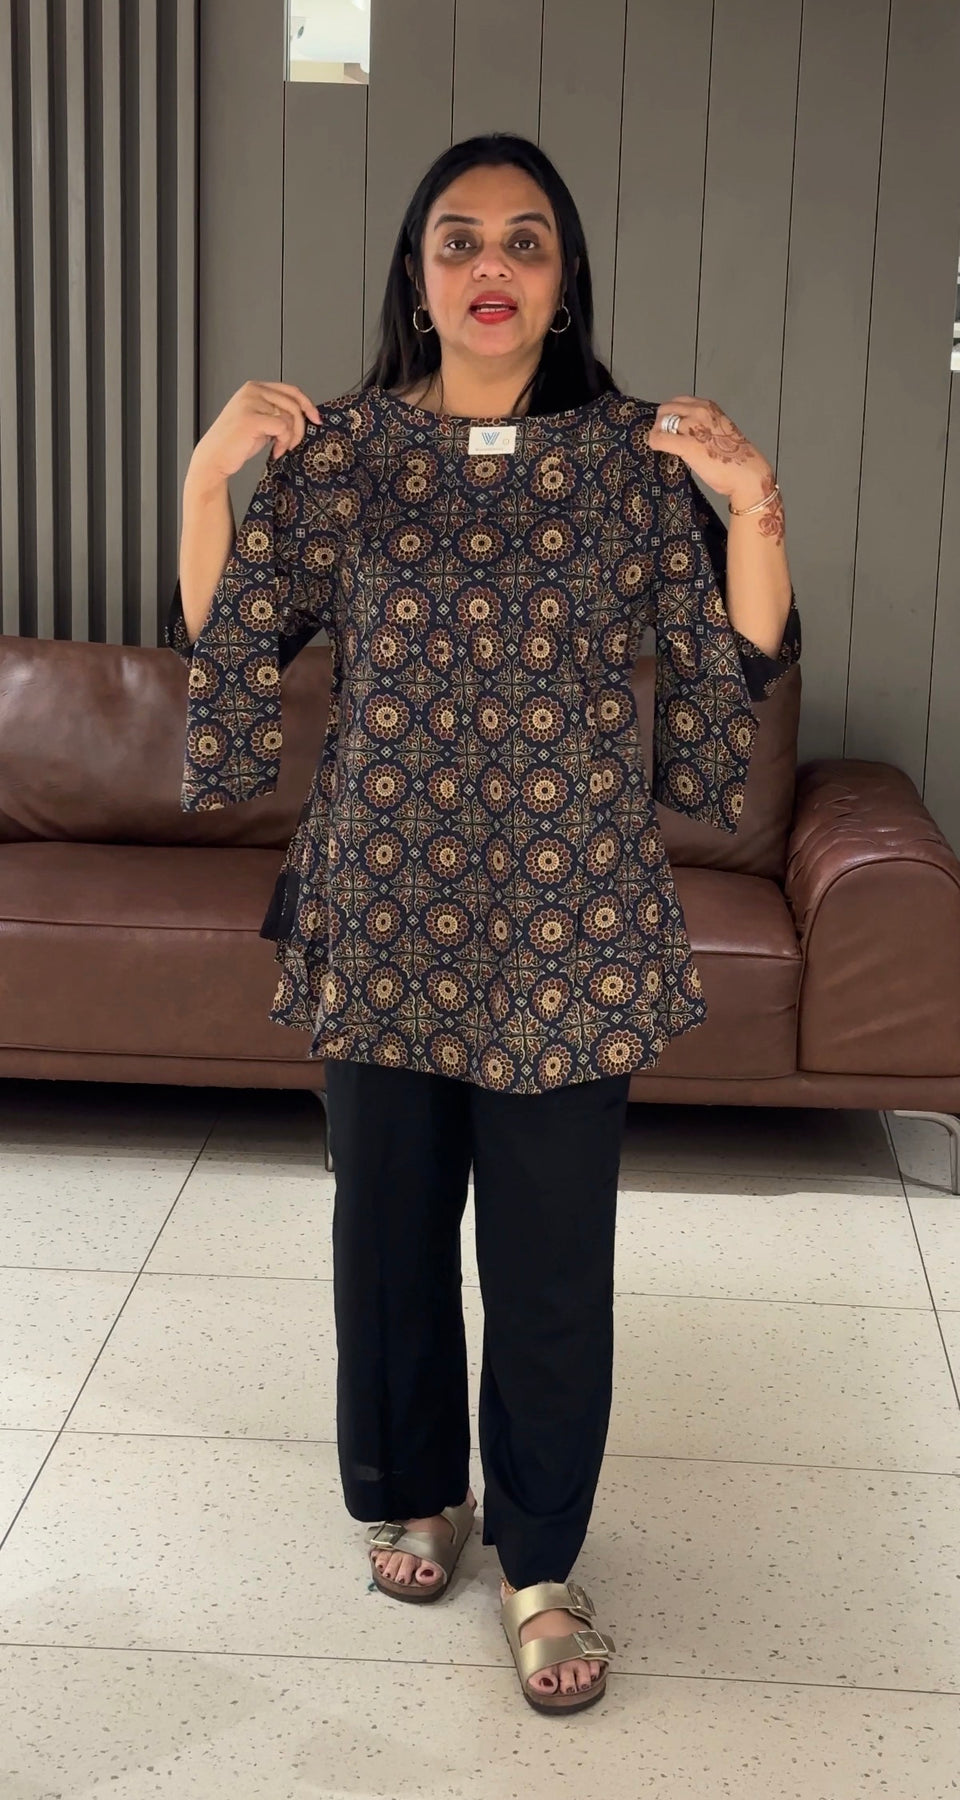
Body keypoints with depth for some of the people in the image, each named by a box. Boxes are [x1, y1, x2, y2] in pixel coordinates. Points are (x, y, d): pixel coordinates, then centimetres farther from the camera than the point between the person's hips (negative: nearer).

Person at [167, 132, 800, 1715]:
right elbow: (226, 656, 0)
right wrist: (207, 478, -13)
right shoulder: (337, 452, 0)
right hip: (385, 918, 1)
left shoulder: (635, 459, -2)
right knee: (389, 1230, 14)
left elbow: (730, 684, -3)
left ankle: (541, 1556, 27)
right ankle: (416, 1491, 39)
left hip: (570, 929, -1)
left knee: (552, 1259, 6)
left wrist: (753, 508, -19)